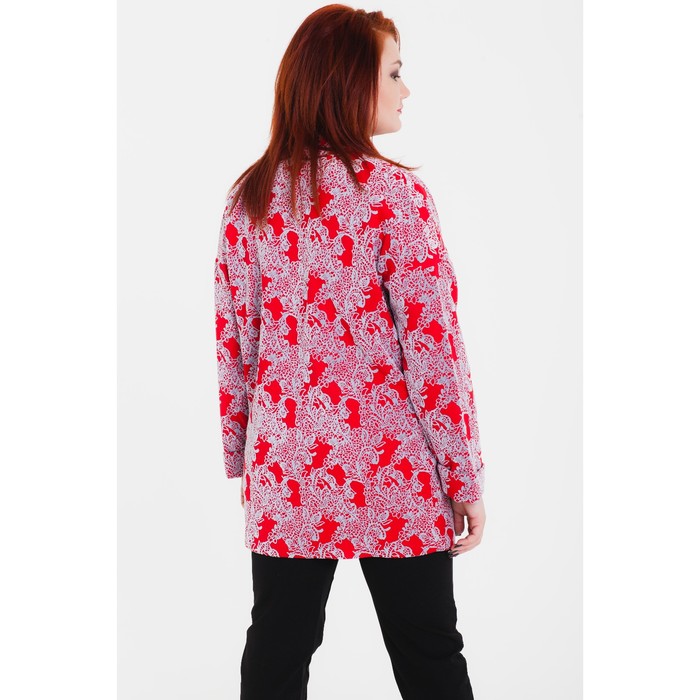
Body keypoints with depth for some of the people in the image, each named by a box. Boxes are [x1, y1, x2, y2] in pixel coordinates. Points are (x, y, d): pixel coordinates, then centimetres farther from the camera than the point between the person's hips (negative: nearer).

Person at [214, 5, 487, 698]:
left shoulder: (250, 198, 3)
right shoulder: (395, 194, -12)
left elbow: (233, 343, 6)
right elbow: (431, 346, -13)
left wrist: (241, 458, 16)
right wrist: (466, 477, -5)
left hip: (285, 471, 5)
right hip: (393, 480, -4)